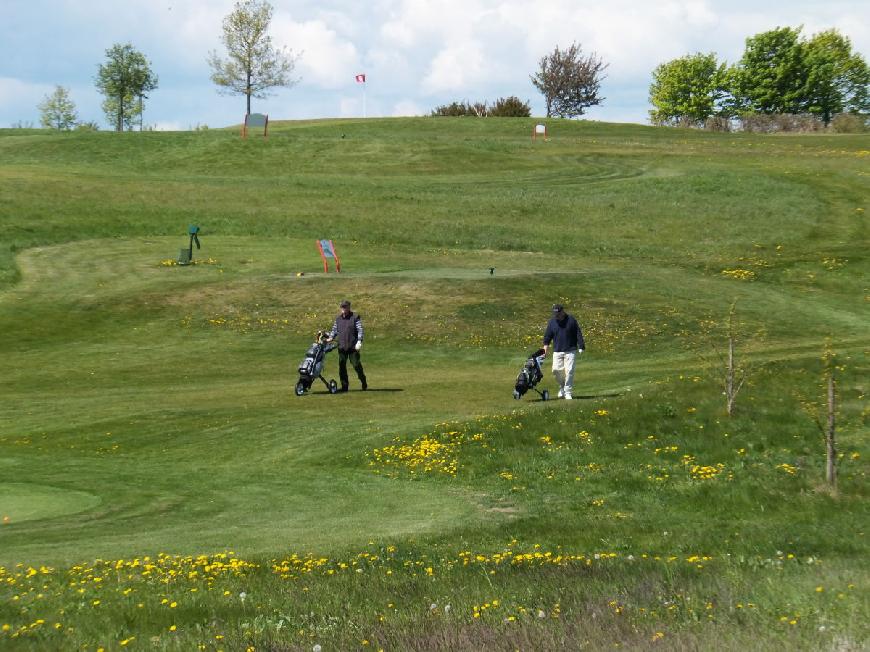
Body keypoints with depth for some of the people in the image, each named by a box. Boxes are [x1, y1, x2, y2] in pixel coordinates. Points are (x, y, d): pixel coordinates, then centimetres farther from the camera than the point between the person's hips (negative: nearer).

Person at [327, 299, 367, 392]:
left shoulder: (355, 317, -2)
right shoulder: (338, 318, 13)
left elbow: (360, 330, -8)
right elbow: (334, 329, 19)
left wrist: (359, 341, -19)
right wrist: (331, 338, 2)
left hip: (353, 346, -5)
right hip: (342, 346, 5)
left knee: (356, 365, -3)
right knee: (342, 366, 2)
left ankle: (364, 383, 15)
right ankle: (344, 386, 9)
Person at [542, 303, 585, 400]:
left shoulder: (571, 320, -1)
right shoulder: (551, 322, 6)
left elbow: (578, 334, 1)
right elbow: (547, 336, 11)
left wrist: (581, 347, -4)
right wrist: (546, 347, -1)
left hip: (570, 351, -2)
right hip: (557, 351, 2)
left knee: (569, 371, -8)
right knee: (557, 371, -5)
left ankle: (568, 392, 0)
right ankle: (562, 387, 21)